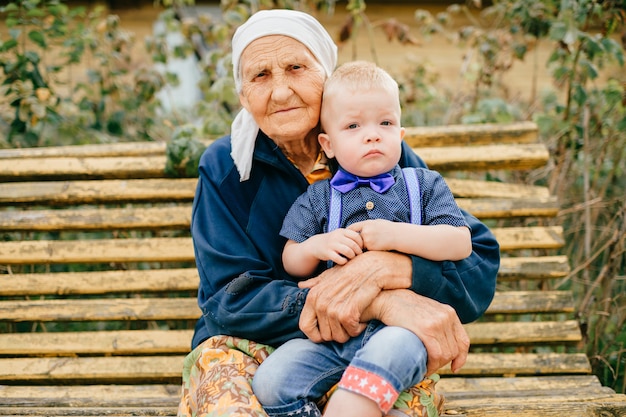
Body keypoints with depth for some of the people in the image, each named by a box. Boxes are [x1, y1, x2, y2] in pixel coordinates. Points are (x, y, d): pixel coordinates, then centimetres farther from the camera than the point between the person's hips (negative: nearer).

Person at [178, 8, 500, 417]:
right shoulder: (224, 168, -3)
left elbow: (482, 265, -9)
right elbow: (230, 298, -16)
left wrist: (381, 269, -30)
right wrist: (381, 304, -30)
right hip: (251, 345, 0)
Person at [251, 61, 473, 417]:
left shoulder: (424, 185, 13)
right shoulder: (317, 198, 17)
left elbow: (461, 244, 1)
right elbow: (291, 262, 15)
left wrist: (395, 235, -11)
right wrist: (317, 246, -8)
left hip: (401, 325, -2)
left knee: (392, 349, -39)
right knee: (271, 381, -21)